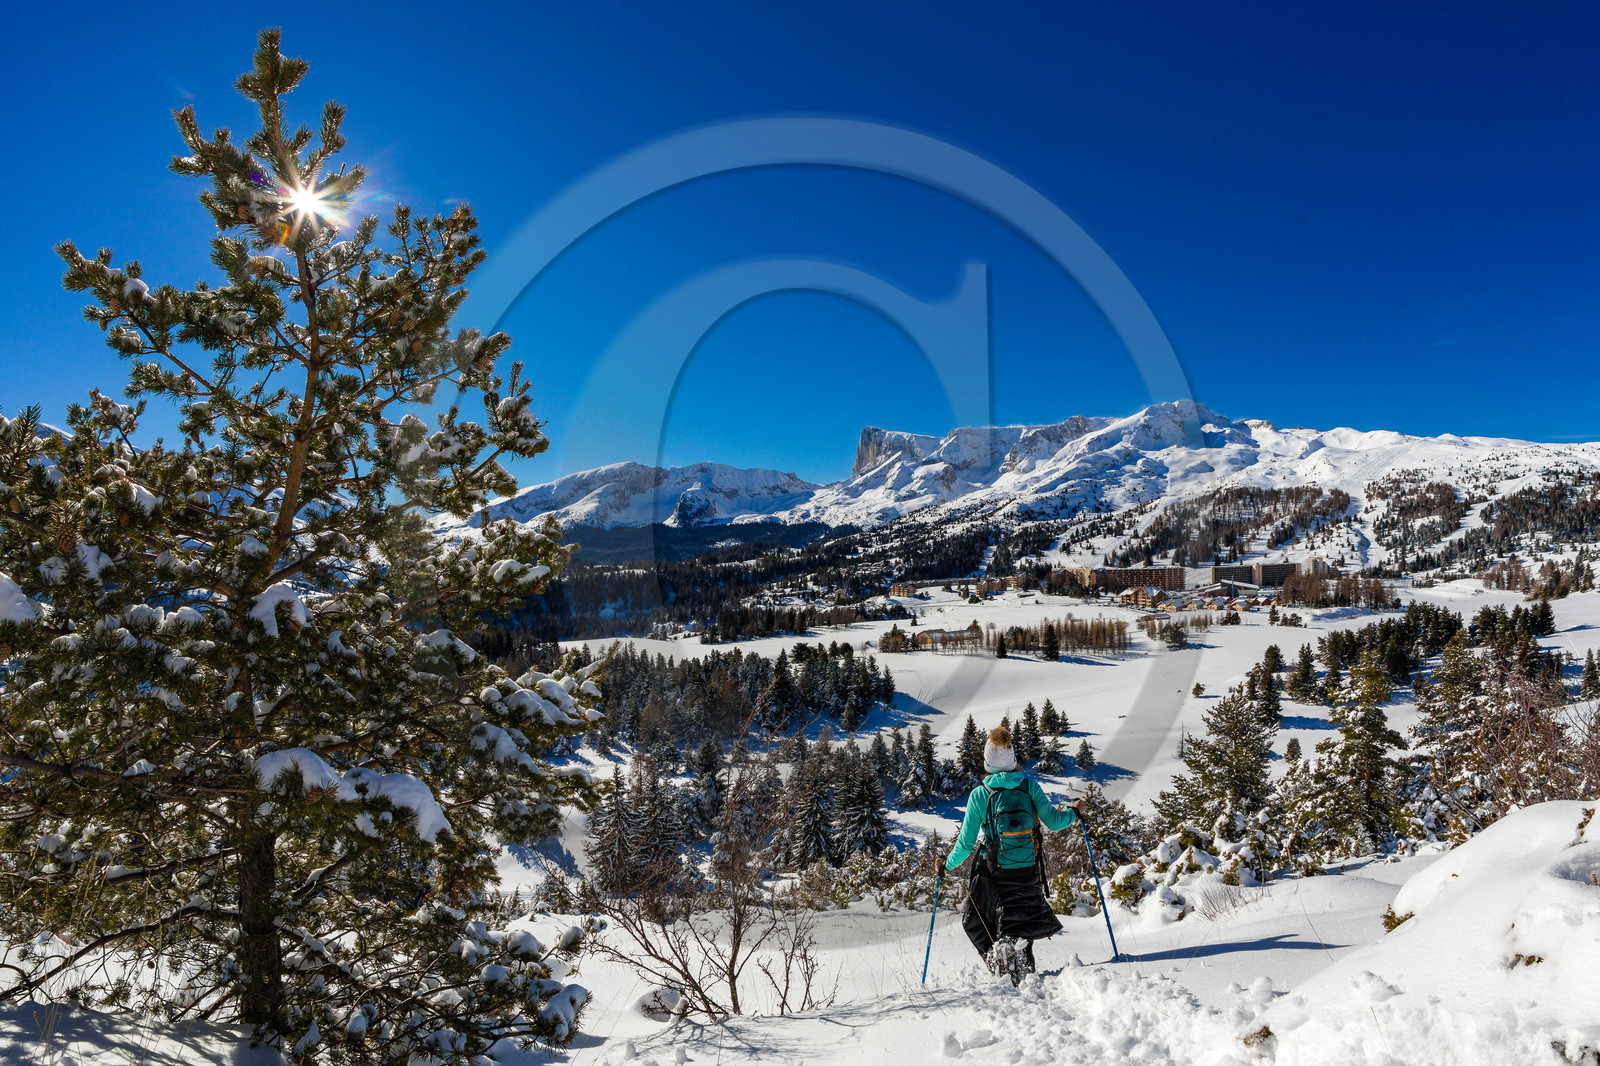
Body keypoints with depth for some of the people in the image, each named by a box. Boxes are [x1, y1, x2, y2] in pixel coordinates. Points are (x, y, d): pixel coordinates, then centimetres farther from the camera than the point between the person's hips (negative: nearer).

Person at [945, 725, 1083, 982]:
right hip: (1029, 871, 2)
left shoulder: (979, 794, -6)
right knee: (1021, 924, 21)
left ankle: (996, 956, -7)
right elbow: (1053, 822, -1)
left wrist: (948, 865, 16)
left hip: (994, 873, -2)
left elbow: (966, 842, -1)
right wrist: (1073, 812, 20)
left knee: (975, 922, 16)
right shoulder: (1029, 785, -3)